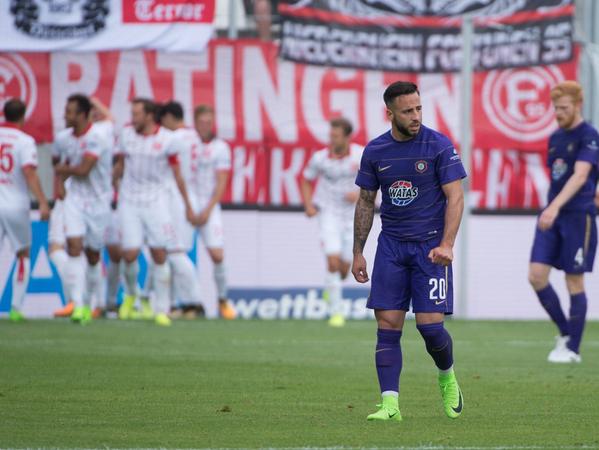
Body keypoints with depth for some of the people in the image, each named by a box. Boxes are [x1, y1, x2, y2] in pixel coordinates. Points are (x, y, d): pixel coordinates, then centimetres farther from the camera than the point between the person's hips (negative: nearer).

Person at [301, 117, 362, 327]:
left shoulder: (361, 156, -11)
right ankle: (336, 311, -9)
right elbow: (306, 181, 6)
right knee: (333, 260, -18)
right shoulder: (320, 158, -10)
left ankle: (331, 286, 40)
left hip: (352, 214, 1)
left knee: (344, 268, 4)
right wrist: (309, 205, -8)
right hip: (329, 213, -1)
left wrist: (360, 195, -20)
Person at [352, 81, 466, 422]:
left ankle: (448, 378, 22)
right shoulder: (375, 151, 4)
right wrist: (358, 252, 12)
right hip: (391, 246, 3)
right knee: (388, 325, -6)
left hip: (430, 247, -3)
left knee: (430, 325, -9)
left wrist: (447, 245, -21)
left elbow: (455, 197, -9)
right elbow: (366, 203, 14)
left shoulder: (439, 146, -7)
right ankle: (390, 403, -5)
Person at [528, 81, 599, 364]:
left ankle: (572, 349, 7)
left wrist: (556, 207, -33)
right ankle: (565, 332, 13)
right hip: (551, 215, 7)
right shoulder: (555, 138, 13)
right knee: (536, 275, -4)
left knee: (574, 282, -1)